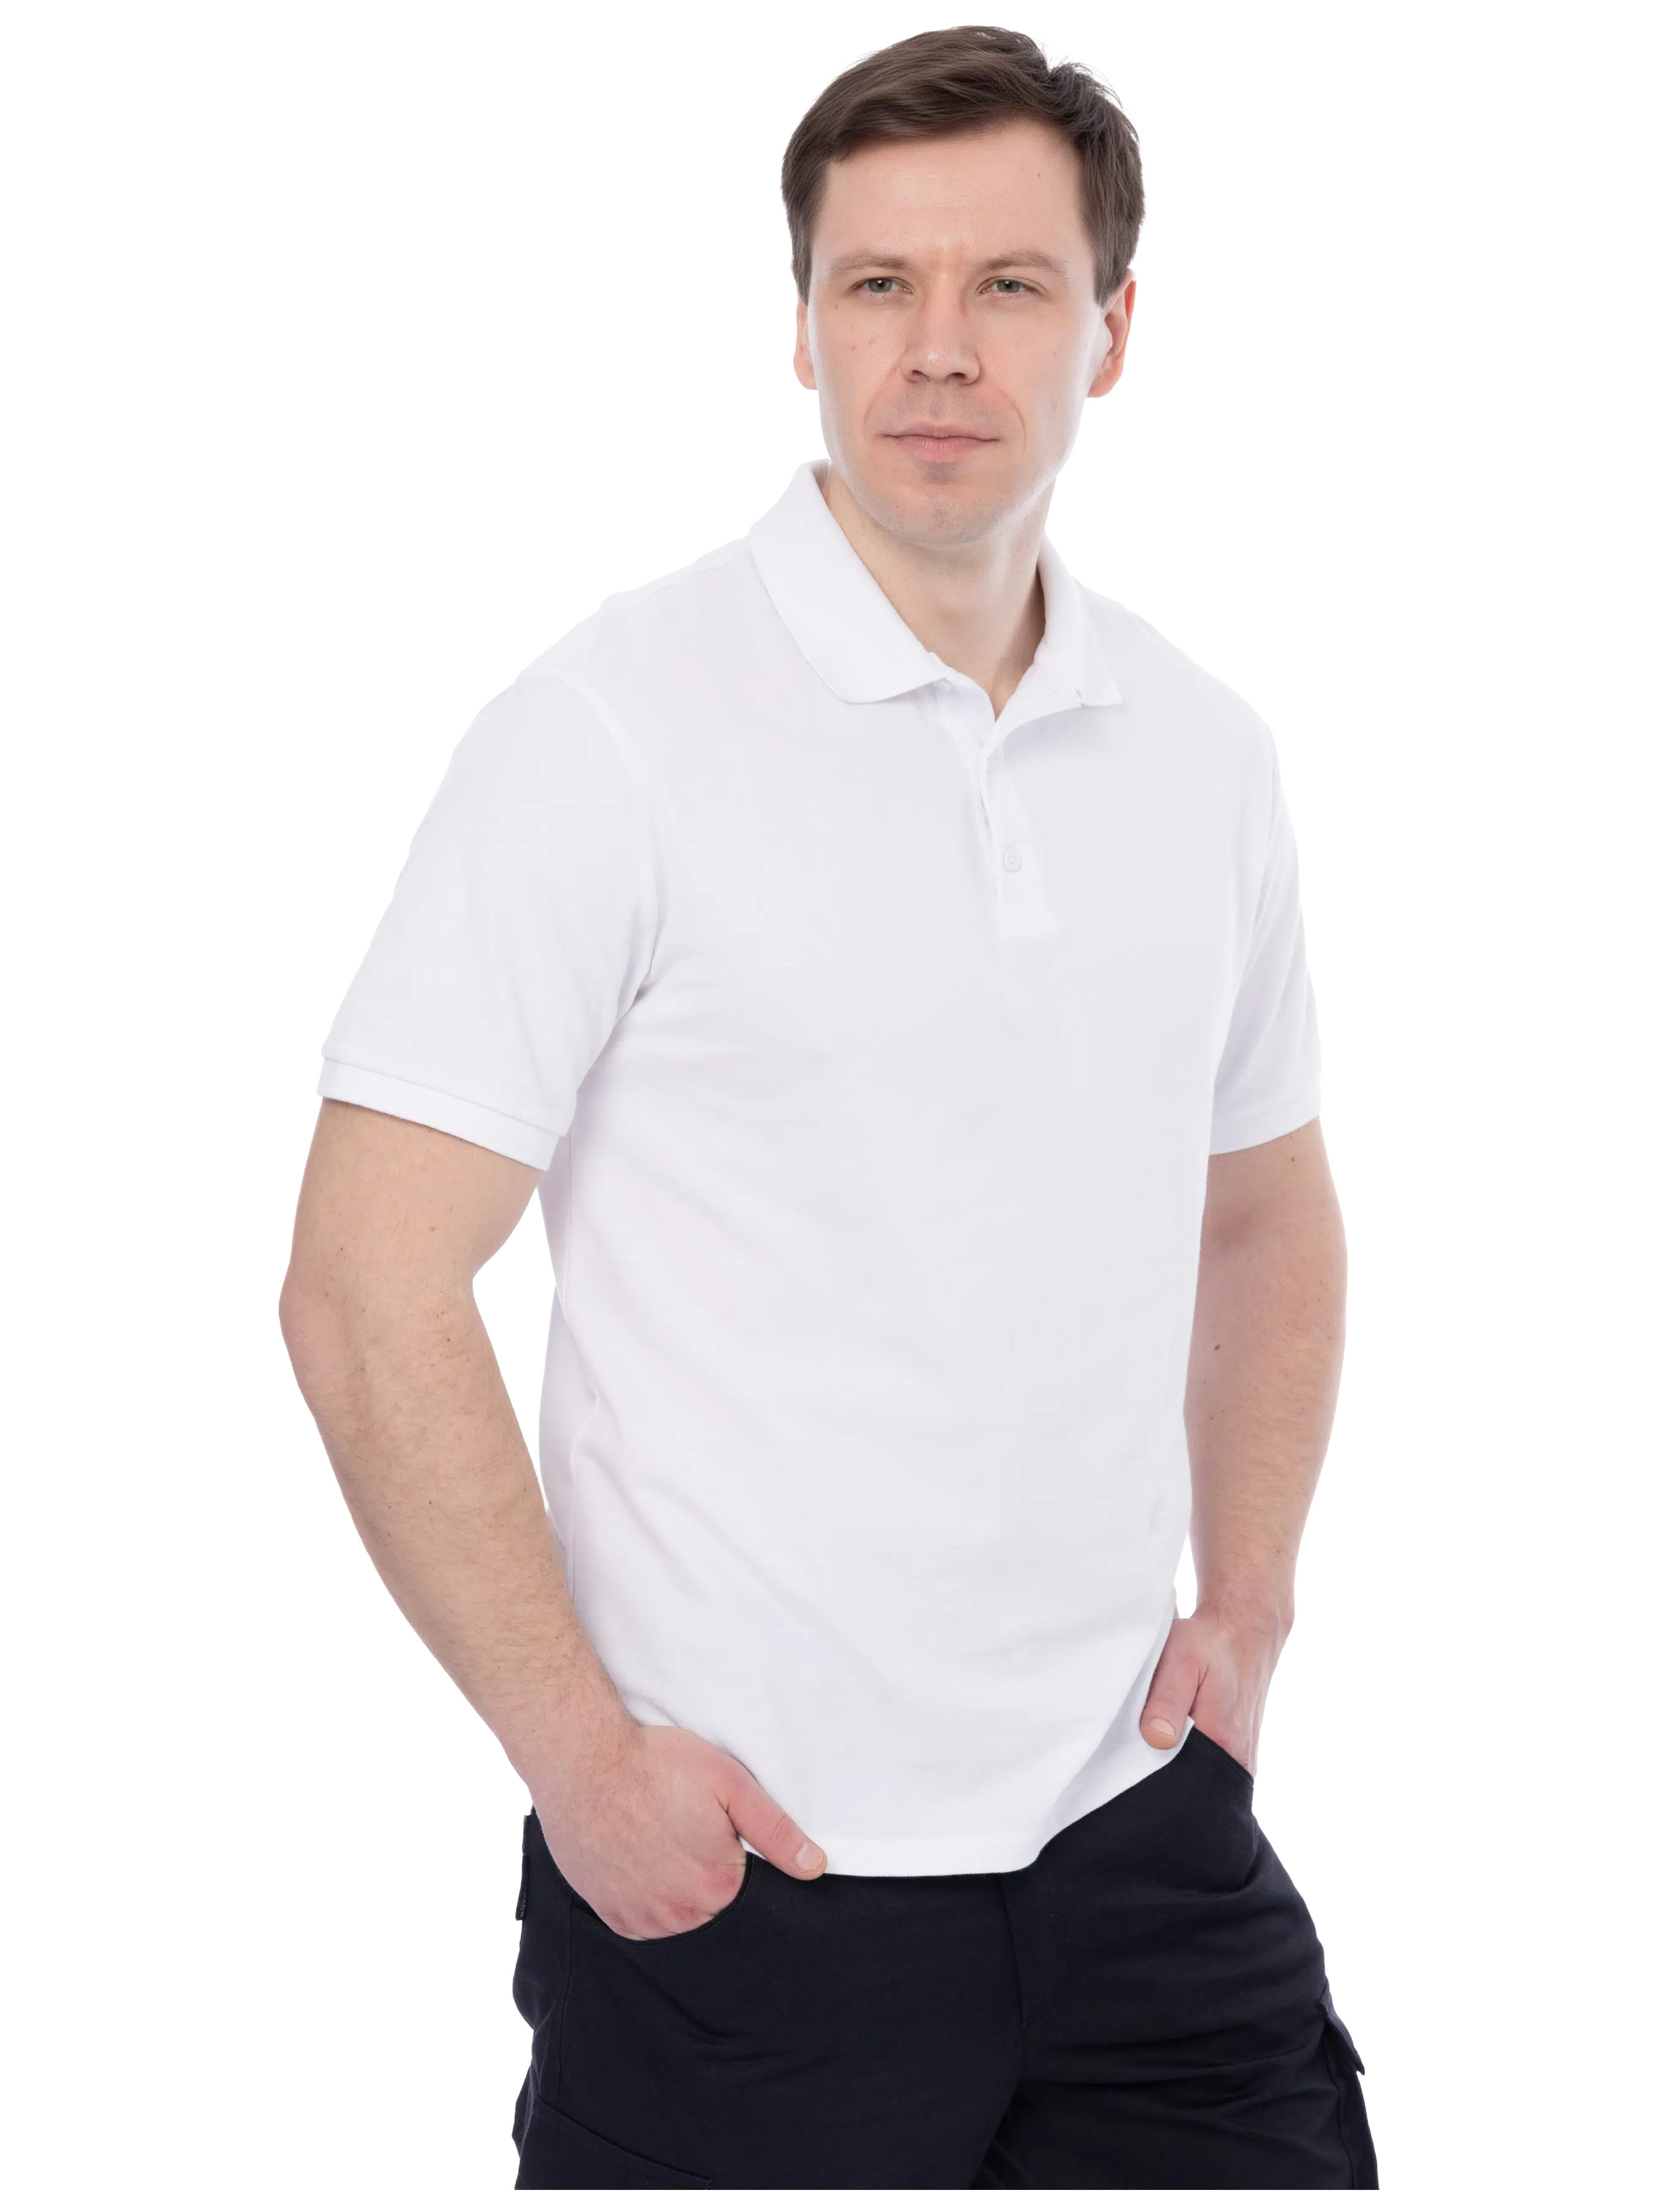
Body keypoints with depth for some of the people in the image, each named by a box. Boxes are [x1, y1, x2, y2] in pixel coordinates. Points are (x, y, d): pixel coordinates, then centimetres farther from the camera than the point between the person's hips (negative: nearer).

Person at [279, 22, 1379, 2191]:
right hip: (739, 1858, -4)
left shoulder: (1204, 749, 7)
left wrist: (1246, 1610, 9)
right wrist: (587, 1756, -13)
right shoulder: (616, 727, -10)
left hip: (1138, 1837, 5)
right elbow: (367, 1292, -12)